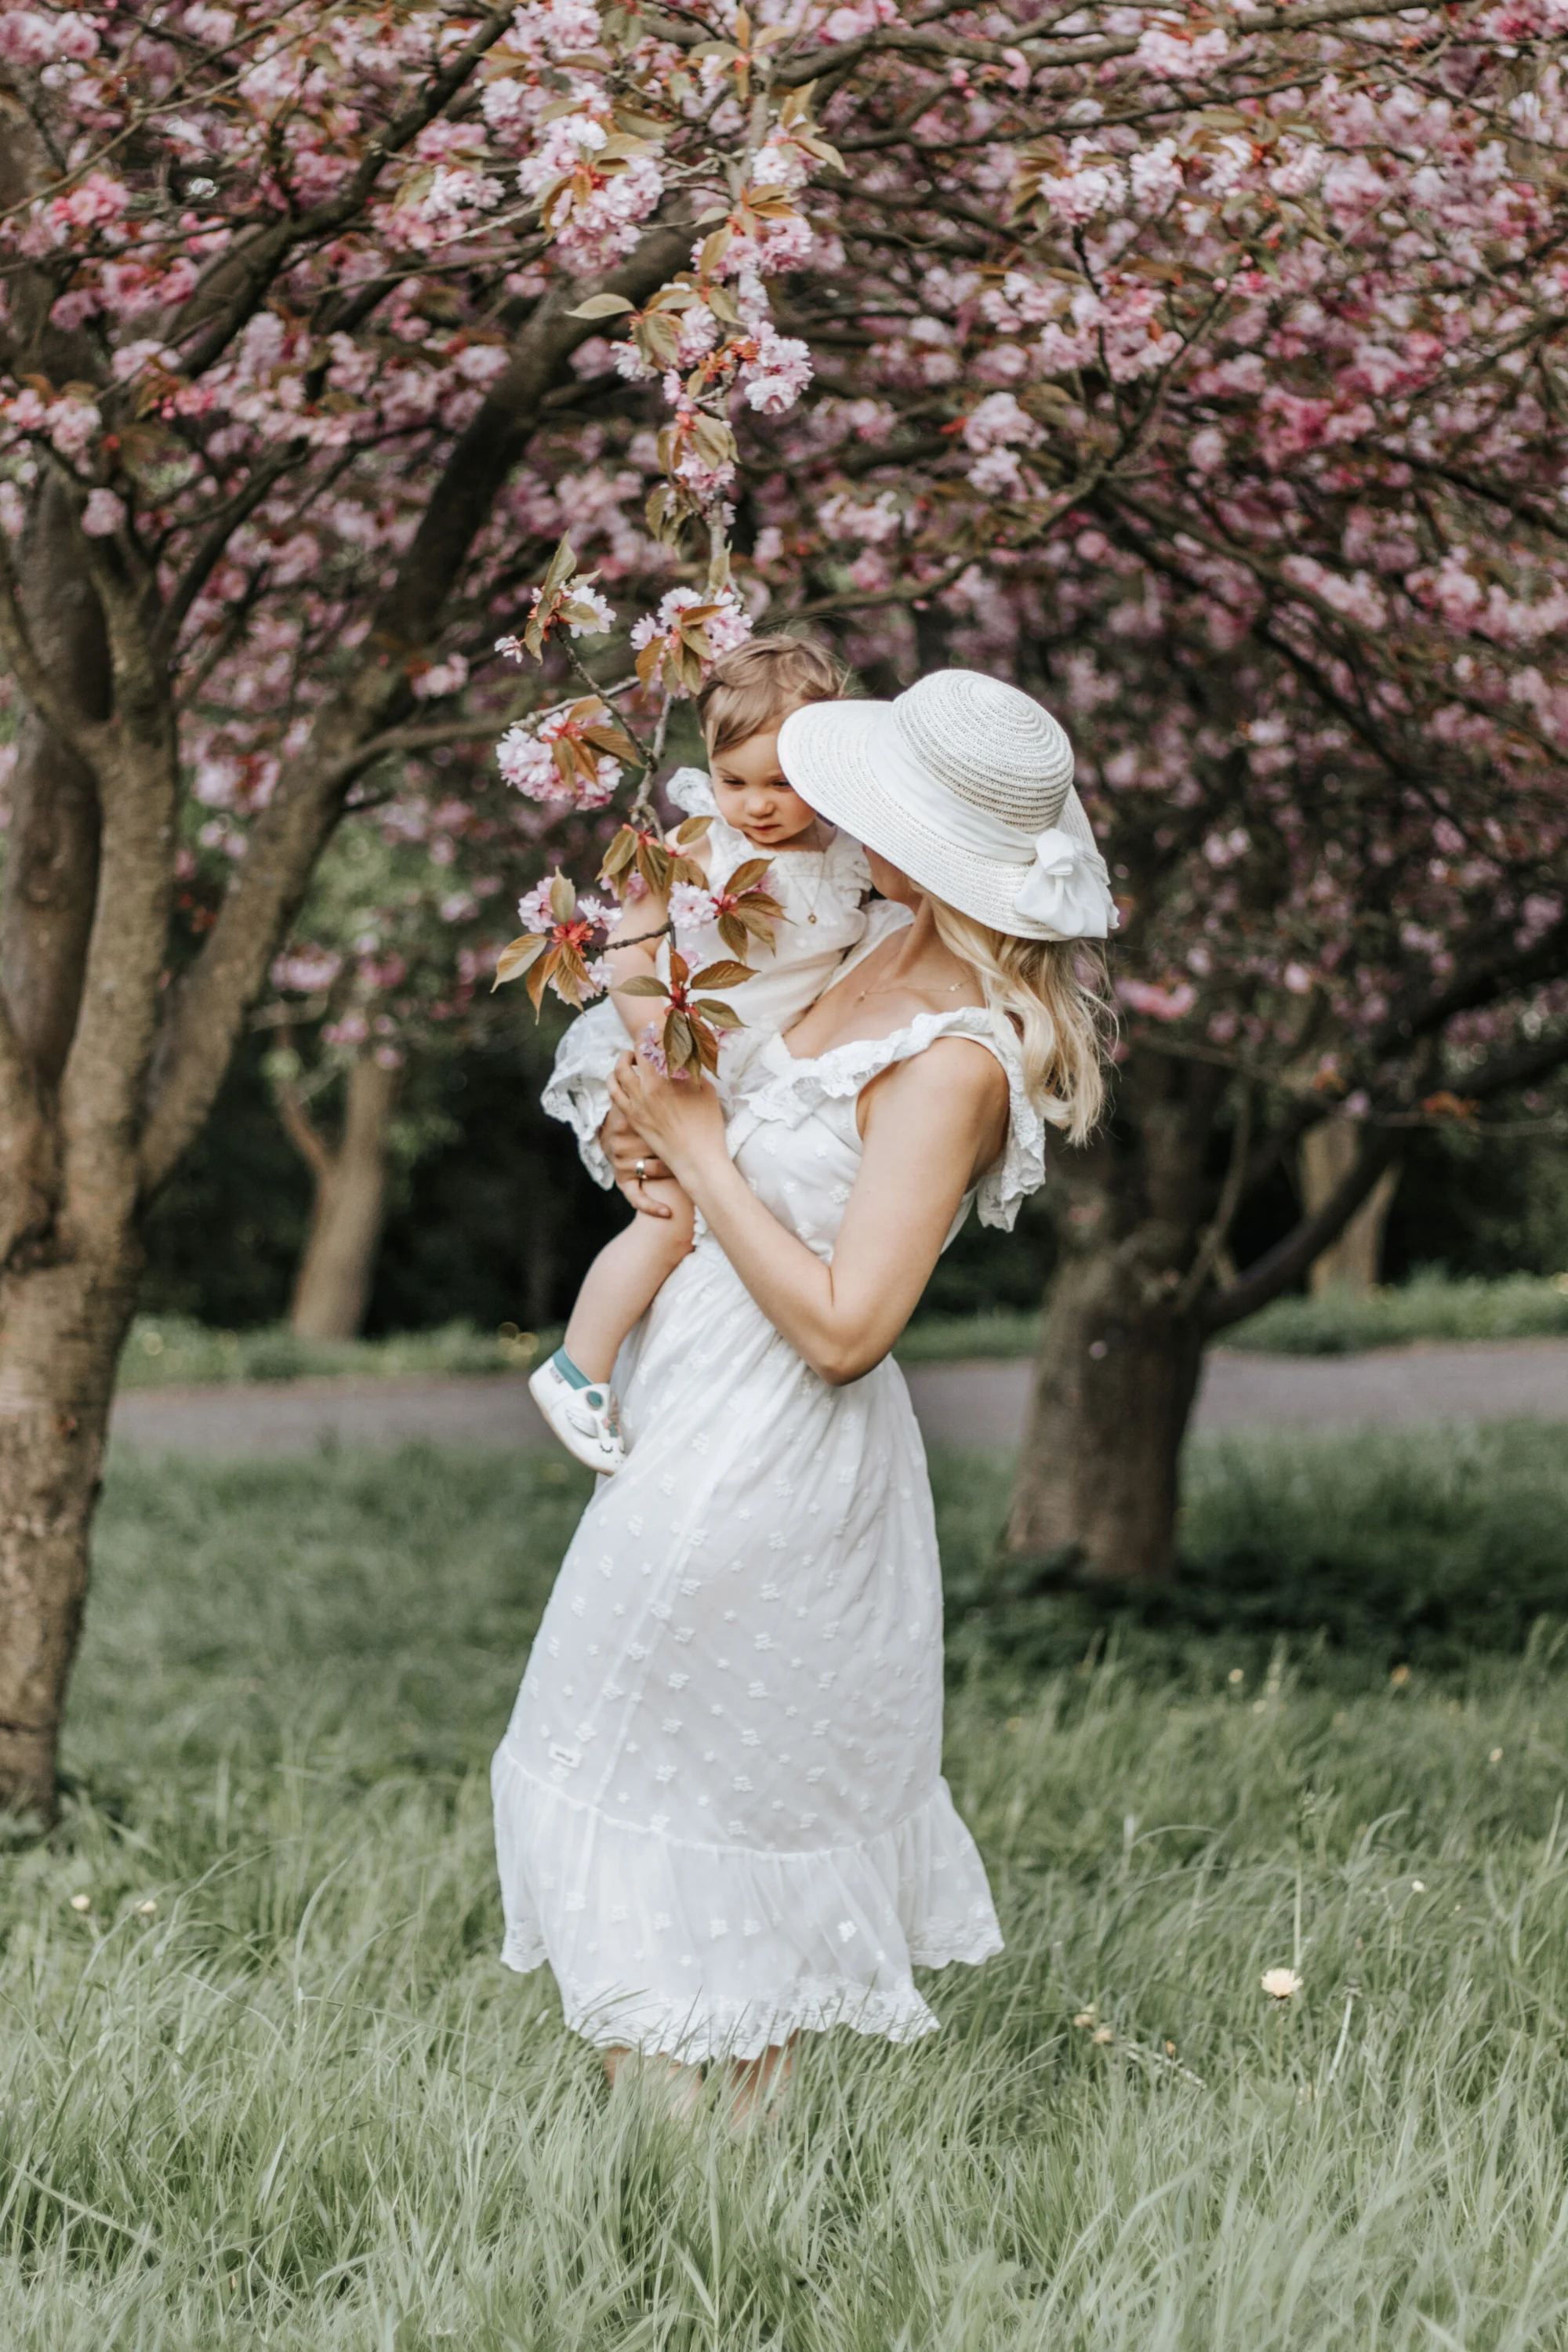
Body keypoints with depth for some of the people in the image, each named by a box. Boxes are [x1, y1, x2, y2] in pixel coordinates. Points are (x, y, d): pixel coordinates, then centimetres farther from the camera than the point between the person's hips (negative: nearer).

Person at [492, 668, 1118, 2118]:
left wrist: (702, 1154, -19)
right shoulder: (911, 956, 0)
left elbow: (842, 1322, -28)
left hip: (759, 1458, -10)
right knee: (776, 1784, 19)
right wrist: (677, 1139, 2)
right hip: (748, 1438, 10)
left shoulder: (956, 1064, -27)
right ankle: (749, 2118, 31)